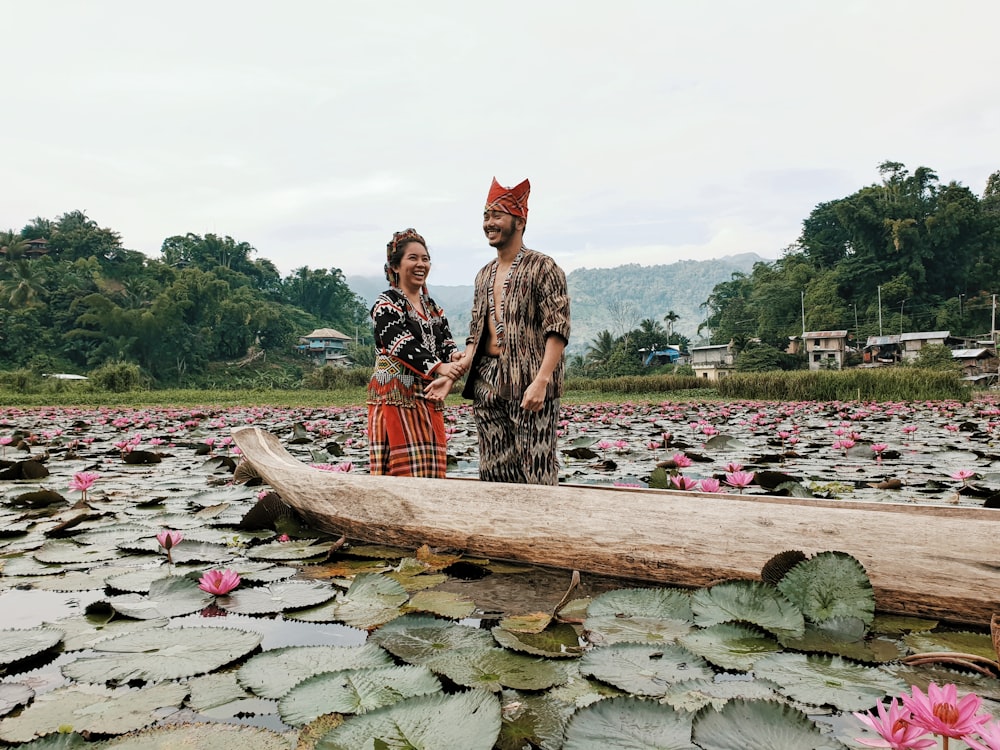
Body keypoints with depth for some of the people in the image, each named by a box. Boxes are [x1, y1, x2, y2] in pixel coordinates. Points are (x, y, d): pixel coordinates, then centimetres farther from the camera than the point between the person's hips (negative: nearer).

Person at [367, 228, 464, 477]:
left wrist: (448, 378, -17)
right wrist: (440, 368, -32)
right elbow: (402, 345, -19)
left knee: (430, 469, 7)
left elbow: (449, 348, 5)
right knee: (404, 468, -8)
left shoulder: (433, 308, 16)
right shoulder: (386, 304, -5)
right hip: (396, 398, -7)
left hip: (428, 400, 7)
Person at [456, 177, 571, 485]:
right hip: (486, 383, 7)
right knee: (494, 471, 9)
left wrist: (541, 381, -22)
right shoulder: (484, 275, 19)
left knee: (536, 472, -6)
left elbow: (558, 329, -12)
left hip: (529, 383, -7)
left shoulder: (542, 267, -3)